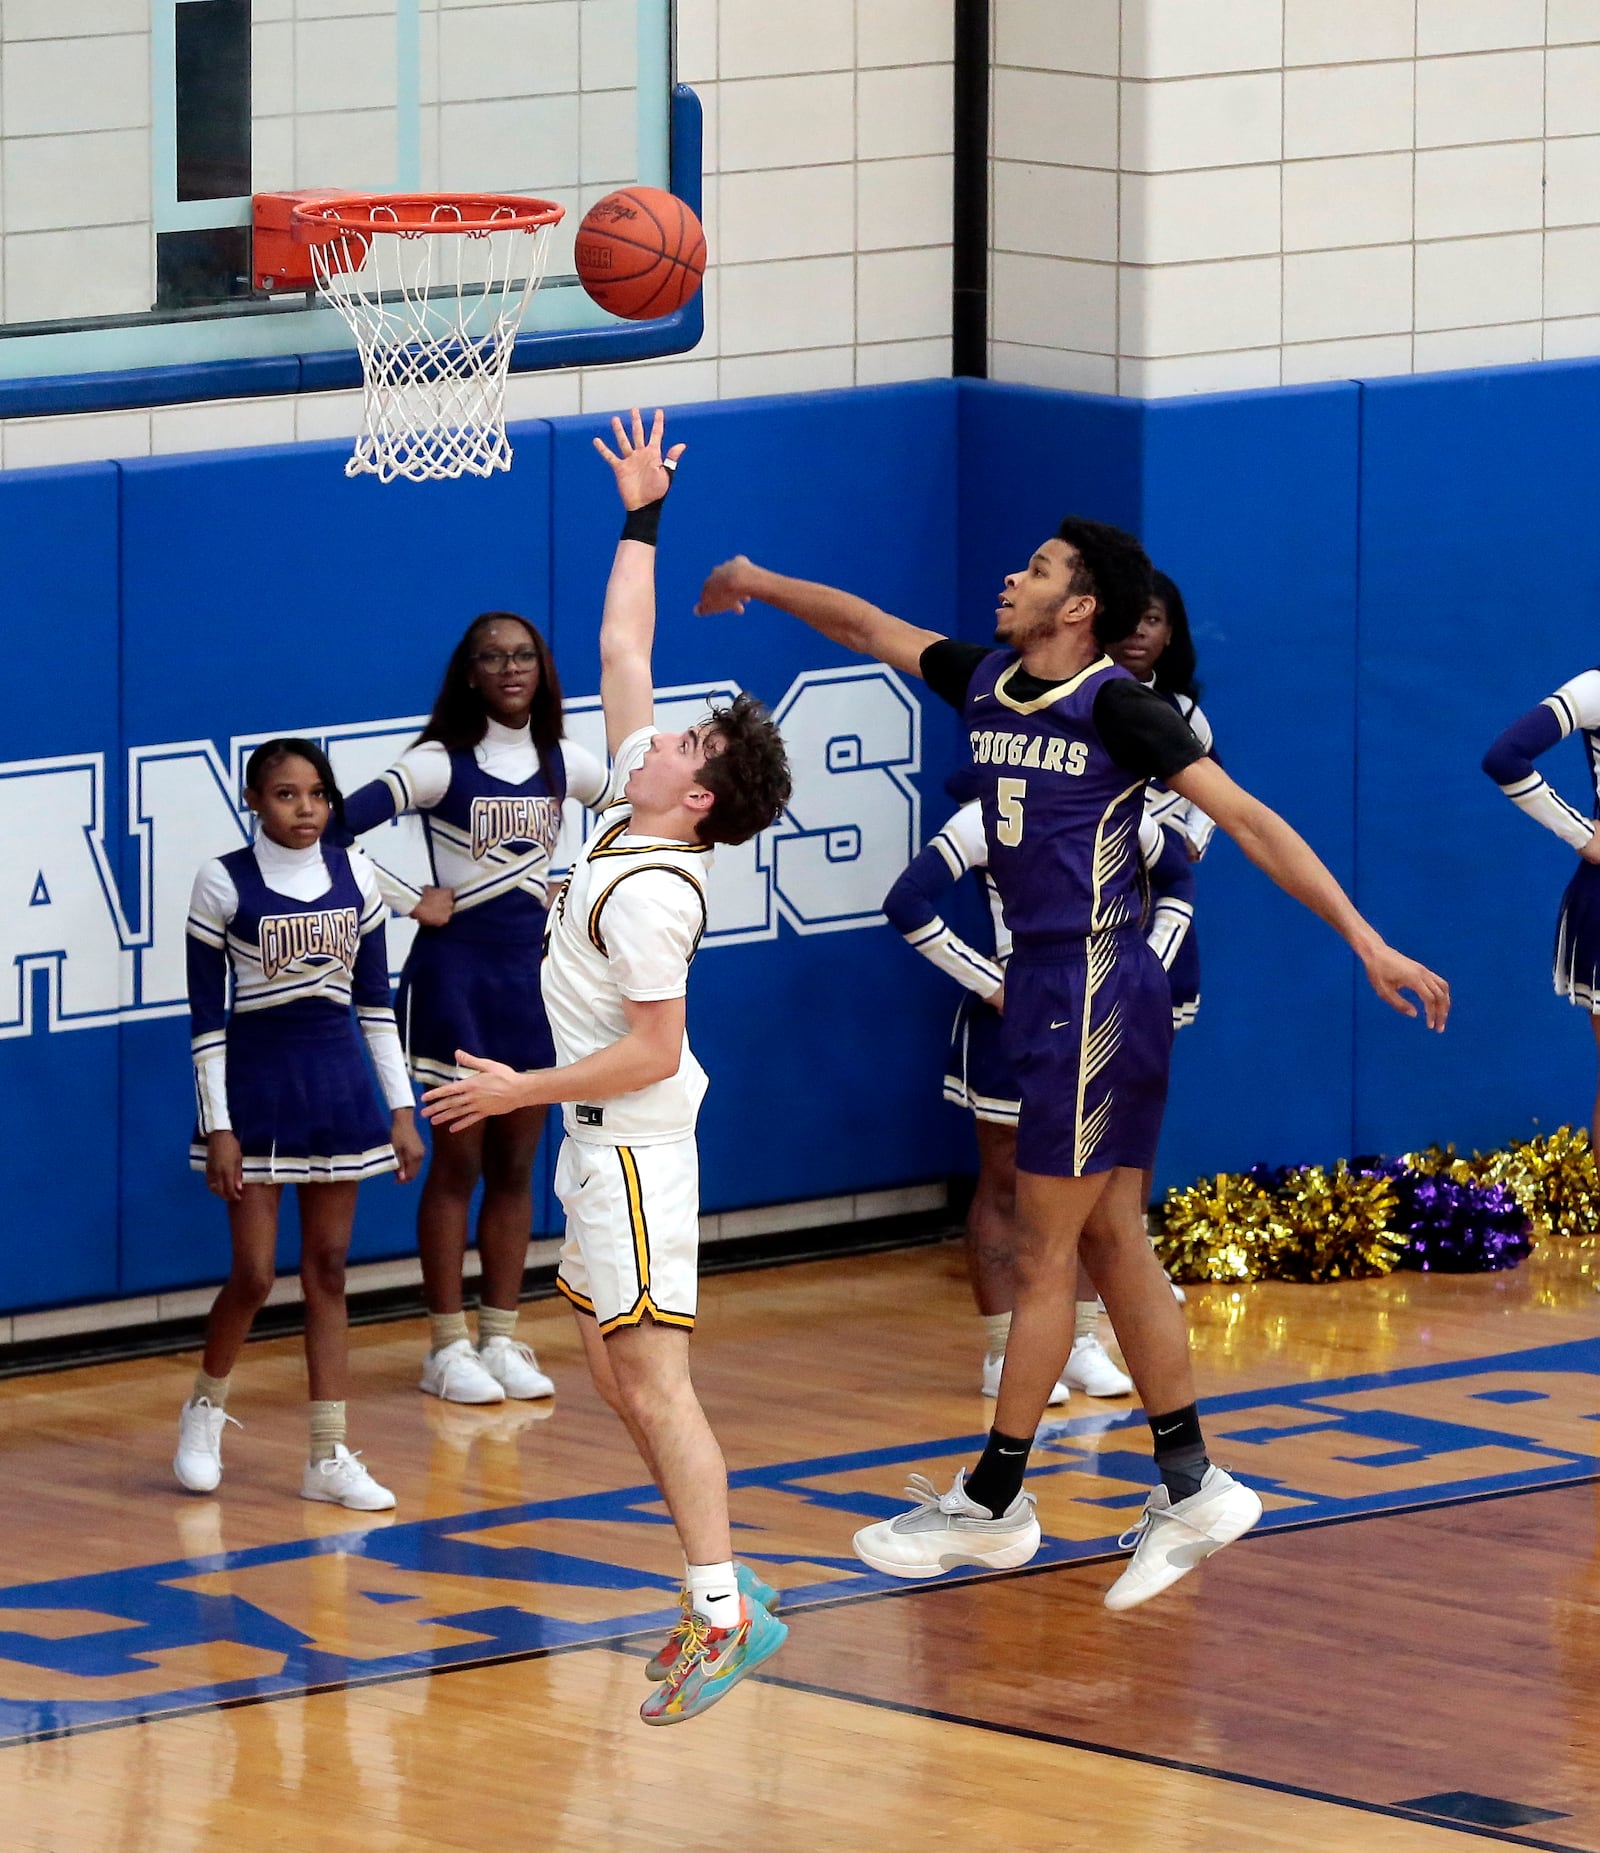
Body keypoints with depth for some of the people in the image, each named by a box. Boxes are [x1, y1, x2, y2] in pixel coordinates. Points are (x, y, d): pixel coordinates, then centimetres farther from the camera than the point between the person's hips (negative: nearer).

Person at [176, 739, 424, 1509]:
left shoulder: (354, 875, 4)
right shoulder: (224, 883, -8)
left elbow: (375, 1000, 9)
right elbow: (206, 1012, -6)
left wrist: (401, 1110, 6)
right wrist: (217, 1127, -10)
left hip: (338, 1083, 4)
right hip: (256, 1083, -4)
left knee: (328, 1272, 5)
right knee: (253, 1275, -4)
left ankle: (330, 1457, 7)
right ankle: (206, 1406, 23)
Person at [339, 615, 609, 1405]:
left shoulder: (562, 764, 4)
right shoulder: (440, 764, -11)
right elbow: (334, 829, -21)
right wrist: (412, 902, -16)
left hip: (534, 972, 5)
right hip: (455, 972, -5)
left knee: (515, 1166, 9)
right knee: (458, 1165, 0)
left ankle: (501, 1340, 17)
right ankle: (448, 1347, 6)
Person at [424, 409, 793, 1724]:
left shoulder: (651, 894, -22)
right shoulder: (638, 806, 3)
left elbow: (649, 1051, -22)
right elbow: (623, 649, 13)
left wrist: (521, 1090, -16)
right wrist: (641, 520, 13)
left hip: (634, 1143, -10)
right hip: (604, 1145, 10)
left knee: (652, 1377, -13)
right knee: (620, 1377, 13)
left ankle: (726, 1612, -16)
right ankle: (724, 1592, 14)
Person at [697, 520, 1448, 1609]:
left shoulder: (1115, 706, -13)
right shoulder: (988, 684, 9)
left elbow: (1249, 822, -15)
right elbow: (870, 628, 26)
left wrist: (1368, 943, -19)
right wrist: (762, 586, 35)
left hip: (1096, 989, -8)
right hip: (1048, 985, 8)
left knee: (1044, 1256, -1)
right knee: (1110, 1244, 9)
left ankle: (994, 1503, 7)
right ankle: (1192, 1489, 12)